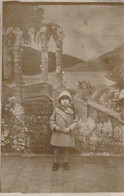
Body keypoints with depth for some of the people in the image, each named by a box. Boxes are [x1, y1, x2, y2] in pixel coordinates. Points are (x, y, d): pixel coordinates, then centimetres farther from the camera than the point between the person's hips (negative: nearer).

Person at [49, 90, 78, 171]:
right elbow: (52, 120, 3)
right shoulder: (56, 110, -4)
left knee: (66, 148, 11)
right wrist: (55, 126, -13)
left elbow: (75, 121, -1)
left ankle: (65, 162, 29)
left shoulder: (72, 111, -4)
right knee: (57, 148, 10)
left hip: (67, 133, 0)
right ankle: (56, 162, 26)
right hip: (58, 133, 0)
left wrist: (69, 128, -14)